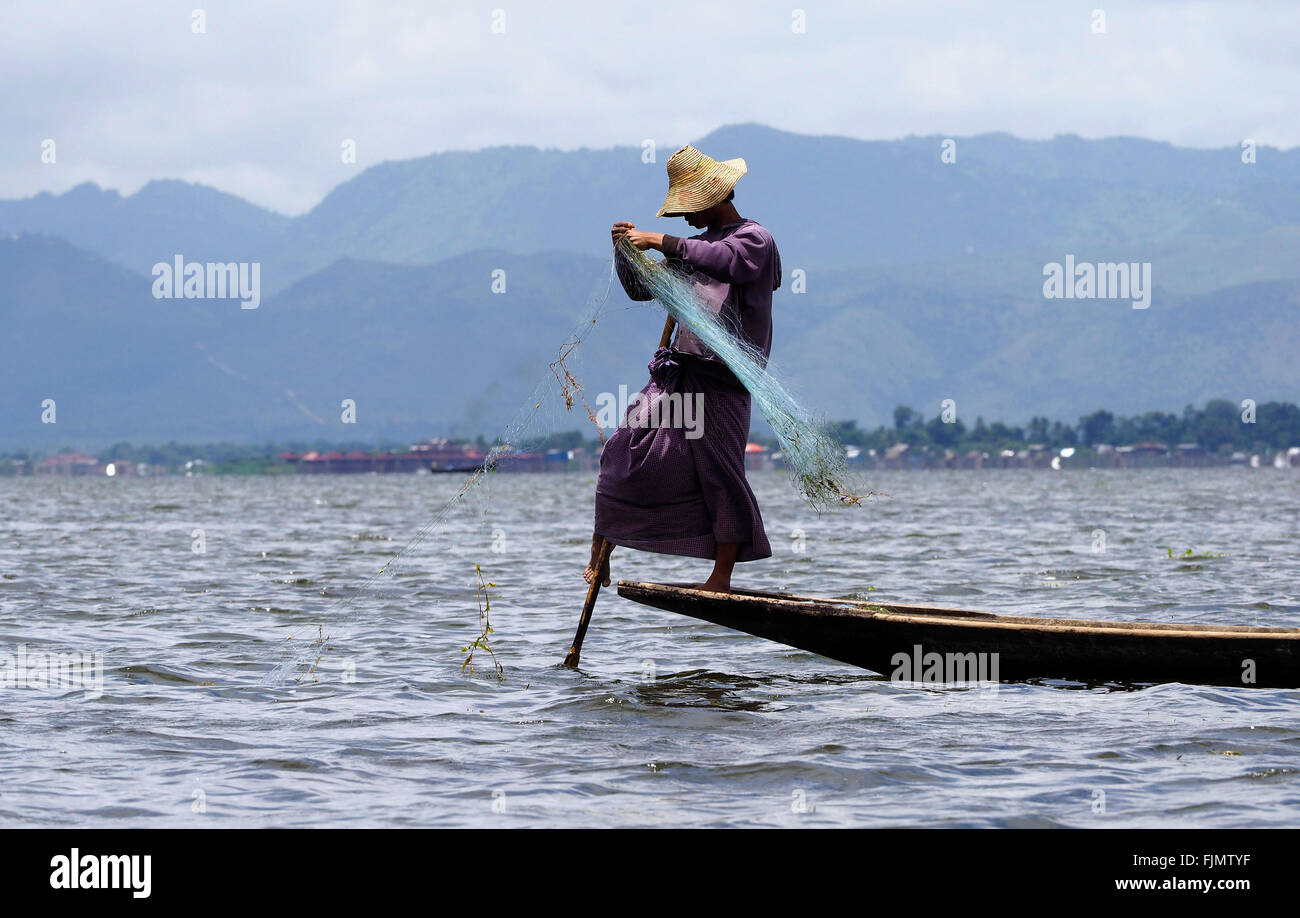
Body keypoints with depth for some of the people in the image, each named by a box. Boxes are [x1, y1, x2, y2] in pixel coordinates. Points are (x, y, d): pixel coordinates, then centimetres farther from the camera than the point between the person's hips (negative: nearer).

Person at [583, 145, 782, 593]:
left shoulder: (755, 238, 0)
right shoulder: (695, 247, 23)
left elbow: (726, 260, -23)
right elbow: (642, 288, 25)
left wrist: (659, 242, -23)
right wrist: (627, 252, 6)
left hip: (721, 379, -7)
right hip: (677, 369, 7)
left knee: (720, 473, -7)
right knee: (625, 451, -2)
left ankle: (721, 577, -1)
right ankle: (599, 555, 4)